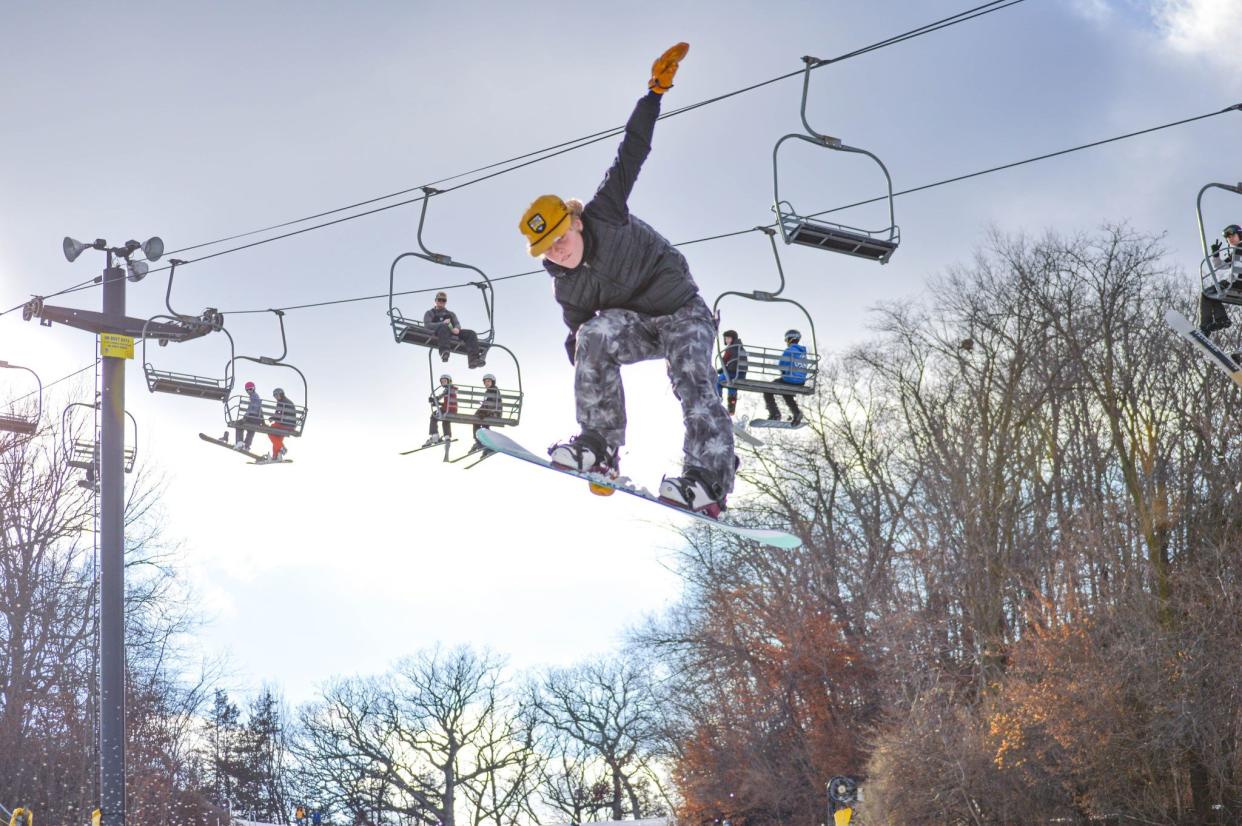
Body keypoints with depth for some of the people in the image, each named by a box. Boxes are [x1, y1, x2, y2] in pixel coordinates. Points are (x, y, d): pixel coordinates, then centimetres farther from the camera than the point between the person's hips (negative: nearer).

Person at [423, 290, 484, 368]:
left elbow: (457, 324, 18)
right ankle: (444, 352, -65)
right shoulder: (429, 313, 24)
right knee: (444, 327, -40)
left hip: (452, 333, 4)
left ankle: (473, 359, -41)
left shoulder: (451, 314, 36)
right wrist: (442, 323, -13)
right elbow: (427, 325, 3)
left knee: (471, 333, -20)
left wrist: (456, 328, -10)